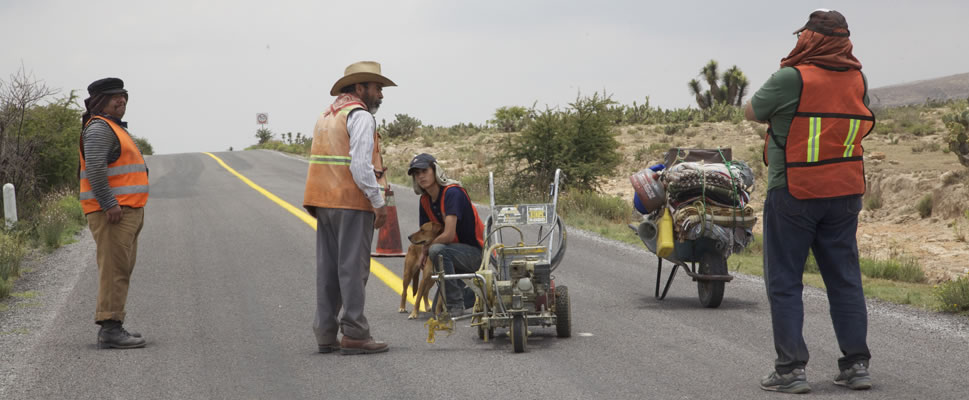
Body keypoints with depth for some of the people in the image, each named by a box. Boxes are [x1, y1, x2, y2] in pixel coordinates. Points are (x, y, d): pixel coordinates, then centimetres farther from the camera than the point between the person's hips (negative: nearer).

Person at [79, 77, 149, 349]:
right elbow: (94, 168, -24)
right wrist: (110, 204, -26)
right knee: (114, 268, -13)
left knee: (121, 270, 12)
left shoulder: (115, 128, 22)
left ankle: (112, 327, 16)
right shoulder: (99, 128, -11)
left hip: (127, 212, 11)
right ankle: (110, 330, -16)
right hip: (111, 212, -11)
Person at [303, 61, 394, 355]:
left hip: (323, 201, 9)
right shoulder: (360, 116, -9)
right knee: (353, 267, -7)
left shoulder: (327, 115, 20)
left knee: (328, 267, 10)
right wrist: (378, 203, -14)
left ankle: (325, 333, 12)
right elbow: (361, 165, -18)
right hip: (352, 202, -9)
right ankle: (354, 334, -7)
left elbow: (321, 160, 16)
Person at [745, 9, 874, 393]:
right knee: (845, 278, 12)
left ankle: (791, 369, -1)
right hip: (844, 191, 5)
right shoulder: (857, 79, 3)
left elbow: (751, 112, -2)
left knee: (784, 282, 2)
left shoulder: (792, 78, -15)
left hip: (793, 193, -5)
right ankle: (856, 363, 12)